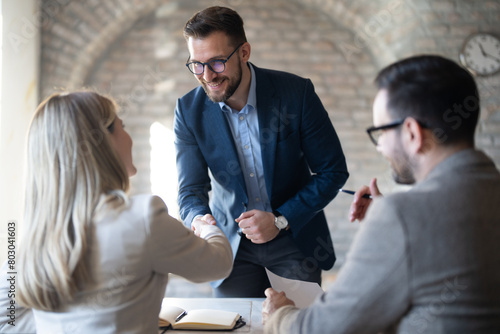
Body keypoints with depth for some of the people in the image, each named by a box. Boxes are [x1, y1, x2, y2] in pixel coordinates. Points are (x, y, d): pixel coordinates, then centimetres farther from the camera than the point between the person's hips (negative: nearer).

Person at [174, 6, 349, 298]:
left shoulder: (296, 93, -17)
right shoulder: (189, 111, -11)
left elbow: (334, 171, -12)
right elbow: (191, 189, -9)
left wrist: (280, 220, -21)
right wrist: (198, 219, -33)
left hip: (294, 238, -1)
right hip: (230, 244, 1)